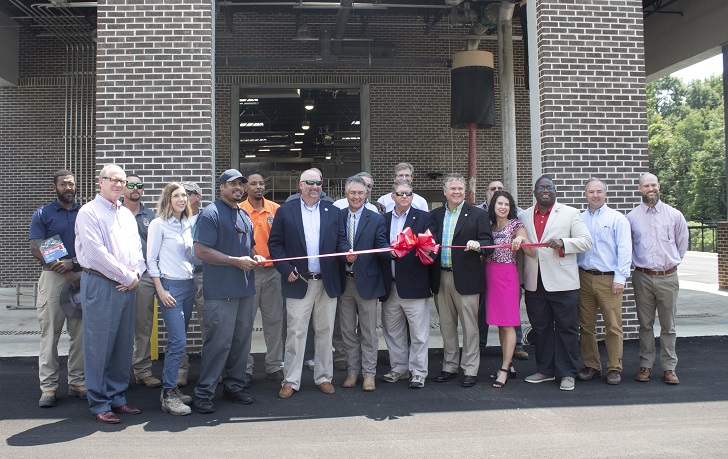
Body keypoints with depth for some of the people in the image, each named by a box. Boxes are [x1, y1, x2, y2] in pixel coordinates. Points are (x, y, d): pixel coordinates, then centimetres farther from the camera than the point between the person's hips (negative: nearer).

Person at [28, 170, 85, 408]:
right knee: (50, 333, -1)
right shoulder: (42, 214, 5)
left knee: (80, 333, 4)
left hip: (82, 276, 2)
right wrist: (65, 271, -12)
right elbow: (36, 249, -3)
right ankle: (48, 386, 6)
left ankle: (77, 382, 13)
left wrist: (72, 263, -10)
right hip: (53, 277, -2)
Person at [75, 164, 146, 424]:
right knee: (99, 344, -1)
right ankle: (99, 404, 9)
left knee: (124, 344, 10)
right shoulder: (89, 212, -5)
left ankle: (117, 398, 22)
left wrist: (136, 274, -1)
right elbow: (97, 253, -14)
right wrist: (126, 277, -12)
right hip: (100, 284, -7)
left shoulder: (127, 214, 17)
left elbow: (138, 249, 17)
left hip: (128, 286, 7)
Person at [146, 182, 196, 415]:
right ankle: (169, 395, -5)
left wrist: (195, 282, 13)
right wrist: (161, 290, -12)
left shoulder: (187, 224, 13)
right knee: (178, 341, -12)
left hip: (189, 285, 7)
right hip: (170, 285, -6)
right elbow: (151, 260, -7)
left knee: (178, 341, 10)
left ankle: (170, 388, 20)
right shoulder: (159, 224, -5)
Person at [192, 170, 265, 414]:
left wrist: (255, 257, 6)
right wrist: (237, 261, -16)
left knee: (242, 340, 12)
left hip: (245, 288, 8)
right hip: (221, 291, -8)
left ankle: (234, 386, 25)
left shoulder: (245, 216, 18)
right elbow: (201, 250, -16)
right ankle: (204, 393, 6)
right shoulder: (211, 213, -8)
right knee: (218, 341, -6)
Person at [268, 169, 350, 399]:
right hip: (298, 281, -2)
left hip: (327, 282, 3)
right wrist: (285, 269, -10)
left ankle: (323, 377, 22)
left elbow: (341, 240, 10)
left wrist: (347, 251, -12)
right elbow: (275, 243, 1)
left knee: (325, 331, 10)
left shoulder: (333, 211, 10)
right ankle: (291, 380, 12)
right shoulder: (285, 211, 3)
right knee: (296, 332, 2)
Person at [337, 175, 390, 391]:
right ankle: (353, 371, 25)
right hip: (343, 281, 2)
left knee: (368, 331, 6)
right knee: (348, 331, 12)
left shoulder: (376, 219, -1)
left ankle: (368, 373, 17)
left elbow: (381, 246, -8)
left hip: (366, 281, -2)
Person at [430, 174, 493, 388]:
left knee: (469, 326, 1)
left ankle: (470, 370, 12)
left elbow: (489, 244, -4)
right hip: (441, 278, 4)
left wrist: (477, 244, -24)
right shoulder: (435, 215, 11)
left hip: (465, 277, -4)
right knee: (446, 325, 12)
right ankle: (449, 367, 24)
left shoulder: (478, 214, 1)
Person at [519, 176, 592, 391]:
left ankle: (567, 373, 12)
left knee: (566, 328, 1)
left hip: (562, 282, -3)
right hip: (534, 283, 3)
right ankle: (545, 370, 23)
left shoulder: (570, 213, 5)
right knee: (540, 328, 11)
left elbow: (586, 241, -1)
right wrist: (520, 276, 9)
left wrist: (562, 242, -18)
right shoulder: (524, 216, 13)